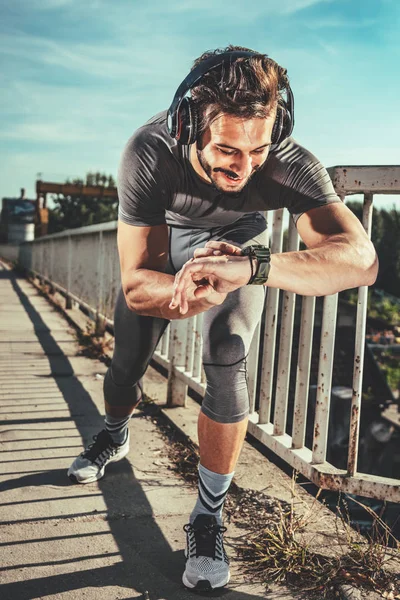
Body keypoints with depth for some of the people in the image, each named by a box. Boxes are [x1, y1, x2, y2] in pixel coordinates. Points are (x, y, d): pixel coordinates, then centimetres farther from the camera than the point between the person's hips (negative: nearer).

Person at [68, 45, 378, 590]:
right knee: (127, 361, 7)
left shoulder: (290, 165, -39)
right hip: (163, 236, 1)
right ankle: (115, 437, 44)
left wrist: (249, 267, -66)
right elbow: (137, 285, -37)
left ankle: (209, 518, -2)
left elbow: (361, 259, -52)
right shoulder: (150, 153, -39)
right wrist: (200, 290, -58)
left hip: (240, 239, -1)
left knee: (226, 361, -20)